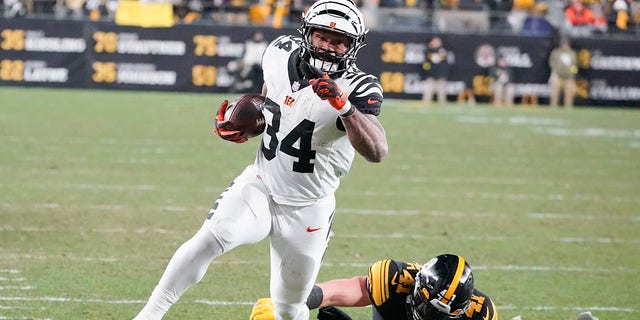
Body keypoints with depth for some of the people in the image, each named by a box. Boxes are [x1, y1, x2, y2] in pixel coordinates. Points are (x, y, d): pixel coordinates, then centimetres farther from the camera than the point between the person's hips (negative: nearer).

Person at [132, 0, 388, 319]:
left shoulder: (357, 89, -19)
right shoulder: (282, 54, -5)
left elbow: (377, 152, -34)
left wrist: (344, 106, -47)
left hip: (306, 209, -2)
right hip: (259, 187, 2)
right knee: (212, 237, -27)